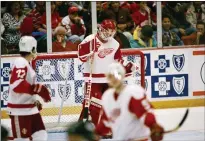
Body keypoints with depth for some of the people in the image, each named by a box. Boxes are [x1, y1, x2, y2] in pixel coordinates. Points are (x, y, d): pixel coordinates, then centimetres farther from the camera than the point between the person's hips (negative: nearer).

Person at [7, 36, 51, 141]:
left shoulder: (26, 64, 13)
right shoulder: (21, 64, -18)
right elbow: (17, 84, -32)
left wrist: (34, 100, 22)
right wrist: (37, 89, -31)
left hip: (30, 108, 10)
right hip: (20, 111, -10)